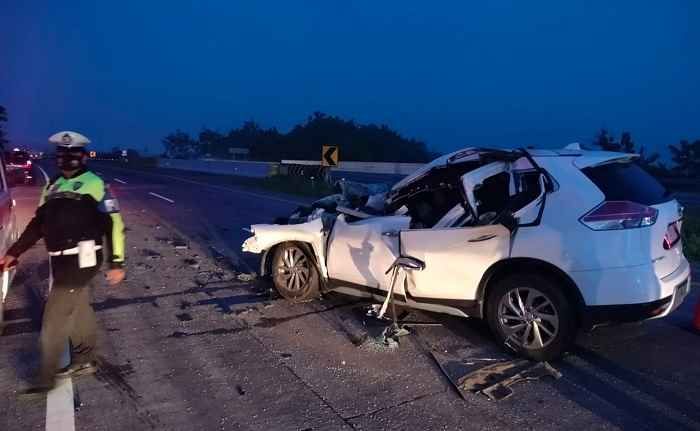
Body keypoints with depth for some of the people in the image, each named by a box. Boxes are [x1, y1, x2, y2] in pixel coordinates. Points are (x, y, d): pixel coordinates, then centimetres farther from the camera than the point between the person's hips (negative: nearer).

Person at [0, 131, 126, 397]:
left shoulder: (94, 184, -11)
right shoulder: (54, 186, 13)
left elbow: (113, 224, -12)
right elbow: (39, 223, 19)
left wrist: (116, 263, -14)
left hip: (80, 261, -8)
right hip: (63, 261, 8)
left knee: (54, 320, -2)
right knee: (79, 311, 20)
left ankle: (45, 379, 11)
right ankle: (84, 362, 36)